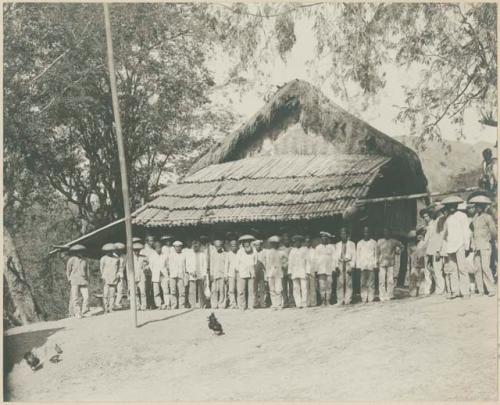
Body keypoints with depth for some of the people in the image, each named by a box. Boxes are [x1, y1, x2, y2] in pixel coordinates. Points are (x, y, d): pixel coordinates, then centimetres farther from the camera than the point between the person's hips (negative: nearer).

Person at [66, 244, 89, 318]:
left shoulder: (84, 260, 16)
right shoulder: (72, 259, 2)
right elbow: (68, 271, 6)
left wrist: (87, 279, 15)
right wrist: (70, 280, 1)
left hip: (83, 281, 4)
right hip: (75, 281, -4)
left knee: (86, 297, -8)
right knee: (75, 298, -6)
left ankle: (84, 312, 2)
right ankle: (77, 313, -2)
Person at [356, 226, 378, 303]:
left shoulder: (373, 242, 10)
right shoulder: (359, 243, 12)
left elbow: (376, 254, 10)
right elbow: (357, 255, 12)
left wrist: (375, 264, 3)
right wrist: (358, 265, 3)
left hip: (371, 265, -1)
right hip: (362, 265, 1)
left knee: (371, 283, -5)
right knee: (363, 283, -4)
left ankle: (371, 298, -3)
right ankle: (364, 298, -3)